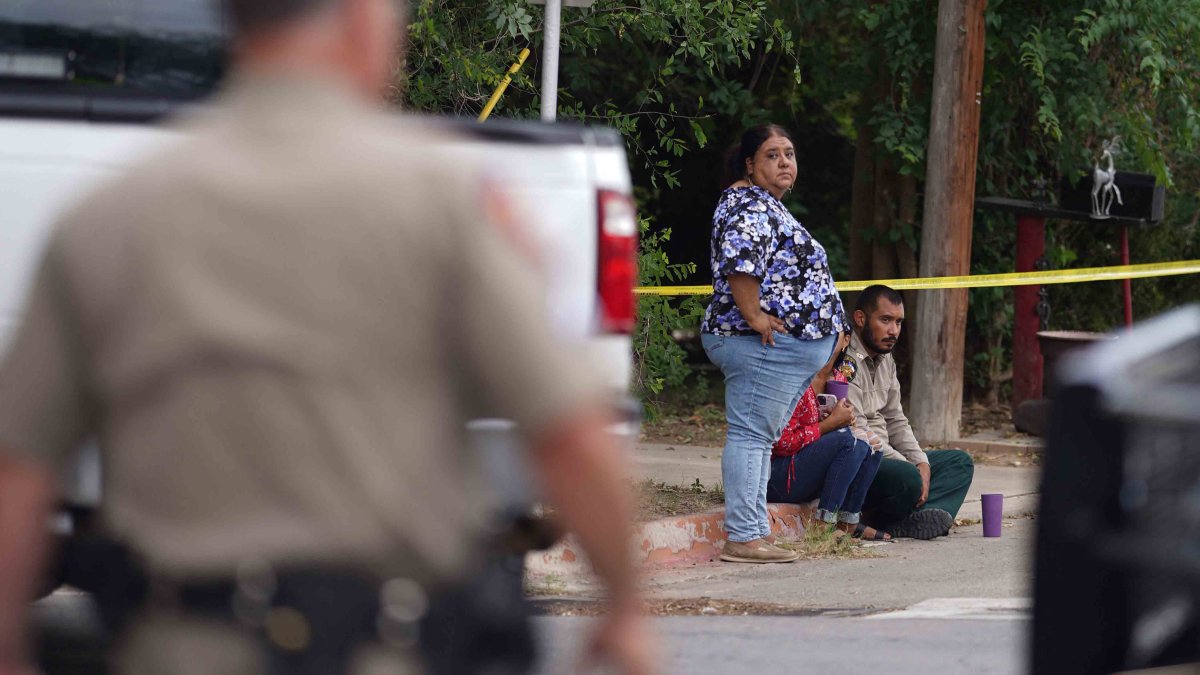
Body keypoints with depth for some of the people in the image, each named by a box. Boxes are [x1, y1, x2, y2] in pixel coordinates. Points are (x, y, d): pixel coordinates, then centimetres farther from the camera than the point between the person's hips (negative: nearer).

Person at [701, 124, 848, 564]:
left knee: (760, 437, 11)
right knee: (751, 434, -12)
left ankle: (755, 533, 13)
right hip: (765, 344, -11)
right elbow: (739, 263, -27)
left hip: (791, 345, 11)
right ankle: (742, 537, -16)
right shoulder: (749, 205, -12)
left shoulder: (767, 206, 23)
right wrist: (755, 318, -26)